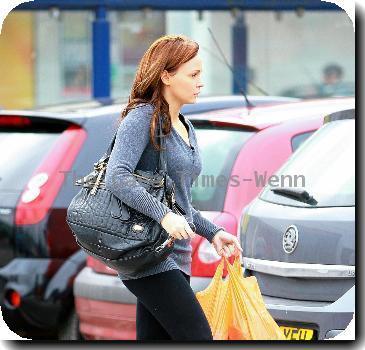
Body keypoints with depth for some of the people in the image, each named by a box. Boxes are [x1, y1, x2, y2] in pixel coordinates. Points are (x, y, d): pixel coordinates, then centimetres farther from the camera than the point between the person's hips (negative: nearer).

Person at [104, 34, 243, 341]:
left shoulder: (186, 128, 19)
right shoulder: (142, 118, -8)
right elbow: (116, 177, -22)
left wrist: (212, 232, 15)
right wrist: (164, 215, -30)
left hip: (177, 258, 9)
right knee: (199, 338, -16)